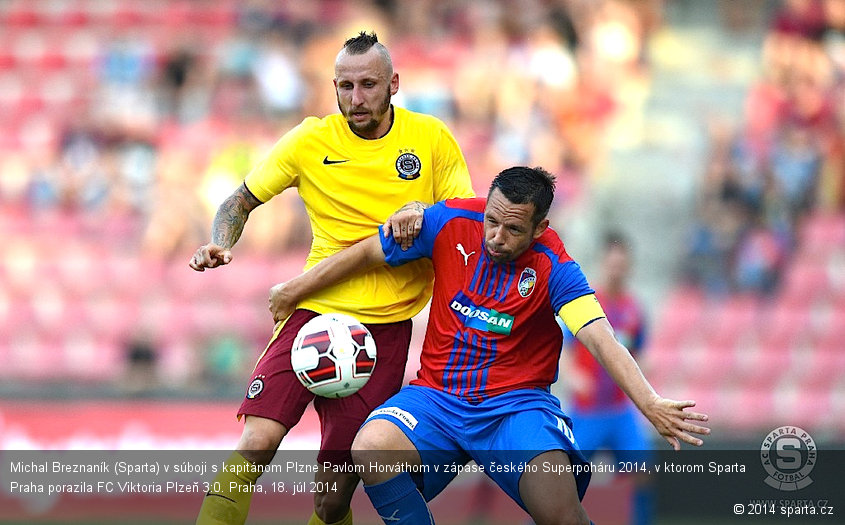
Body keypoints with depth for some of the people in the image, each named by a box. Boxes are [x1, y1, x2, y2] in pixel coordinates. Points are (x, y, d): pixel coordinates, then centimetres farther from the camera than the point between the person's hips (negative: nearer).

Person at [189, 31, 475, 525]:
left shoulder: (431, 138, 2)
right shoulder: (311, 141, 2)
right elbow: (241, 201, 12)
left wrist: (424, 214, -16)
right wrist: (219, 246, -9)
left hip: (386, 330, 0)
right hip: (315, 312, 0)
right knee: (256, 443, -21)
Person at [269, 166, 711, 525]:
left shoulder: (554, 267, -12)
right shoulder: (451, 223, -6)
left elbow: (600, 339, -24)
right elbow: (368, 253, 8)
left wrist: (649, 404, -39)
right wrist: (295, 290, 16)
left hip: (516, 404, -3)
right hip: (438, 395, 3)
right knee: (369, 449, -29)